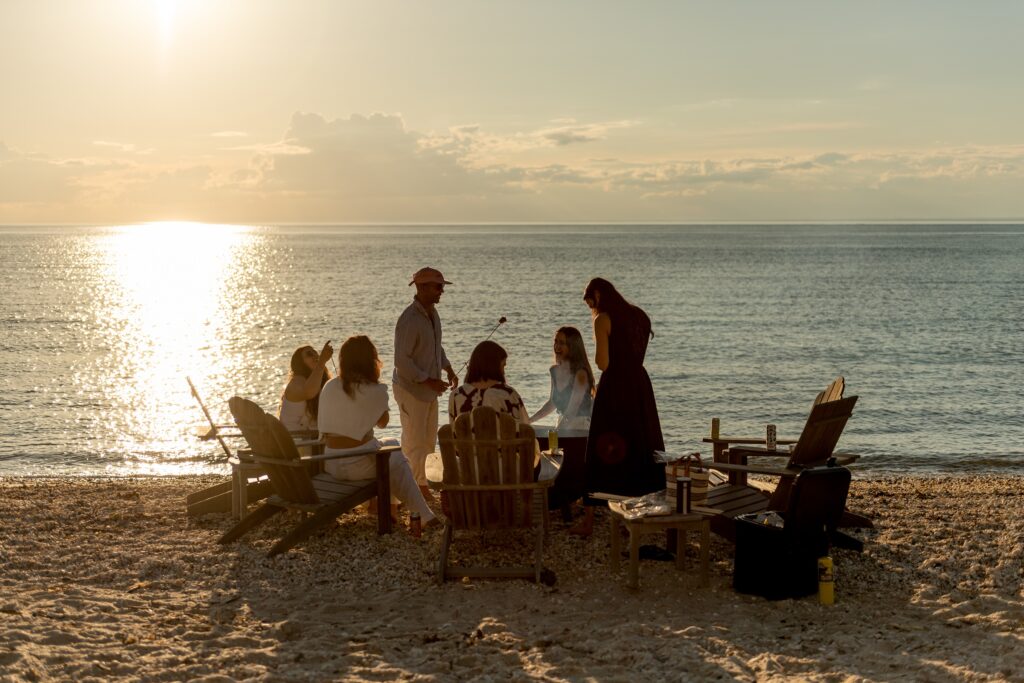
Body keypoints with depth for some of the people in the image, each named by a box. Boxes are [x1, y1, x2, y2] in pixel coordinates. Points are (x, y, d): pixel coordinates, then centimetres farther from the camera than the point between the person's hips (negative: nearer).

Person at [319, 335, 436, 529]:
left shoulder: (329, 387, 2)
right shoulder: (376, 391, -11)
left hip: (330, 465, 5)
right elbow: (383, 423, 7)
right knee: (397, 459, 24)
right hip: (359, 465, -5)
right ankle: (422, 515, 24)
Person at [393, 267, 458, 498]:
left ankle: (420, 484, 30)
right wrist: (429, 381, -23)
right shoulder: (409, 319, -23)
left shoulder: (432, 312, 5)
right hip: (411, 388, -9)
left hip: (429, 387, 9)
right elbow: (402, 361, -24)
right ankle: (415, 487, 11)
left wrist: (448, 369, 8)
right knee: (414, 441, 0)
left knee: (428, 440, 17)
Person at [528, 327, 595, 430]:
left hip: (581, 426, -6)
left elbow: (572, 410, -16)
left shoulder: (580, 373, -12)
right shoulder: (555, 371, 9)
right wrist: (528, 421, 16)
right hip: (562, 425, 6)